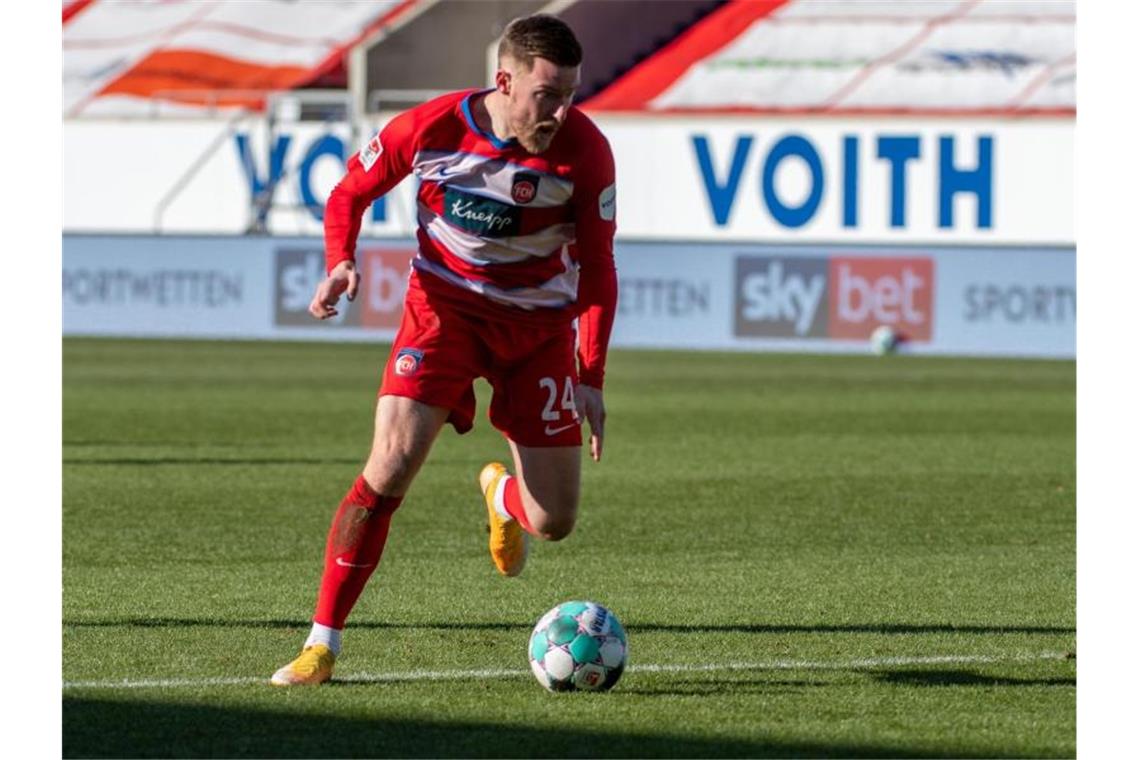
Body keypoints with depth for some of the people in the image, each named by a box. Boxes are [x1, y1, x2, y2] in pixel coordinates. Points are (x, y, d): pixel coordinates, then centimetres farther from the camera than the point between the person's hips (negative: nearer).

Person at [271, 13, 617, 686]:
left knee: (553, 522, 0)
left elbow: (598, 270, -8)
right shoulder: (430, 129, -18)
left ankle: (501, 494, 42)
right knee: (392, 465, -22)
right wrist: (341, 262, -20)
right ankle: (322, 645, -12)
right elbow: (351, 193, 0)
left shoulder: (584, 150, -17)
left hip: (540, 322, 1)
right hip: (445, 305, -1)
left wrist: (591, 377, -16)